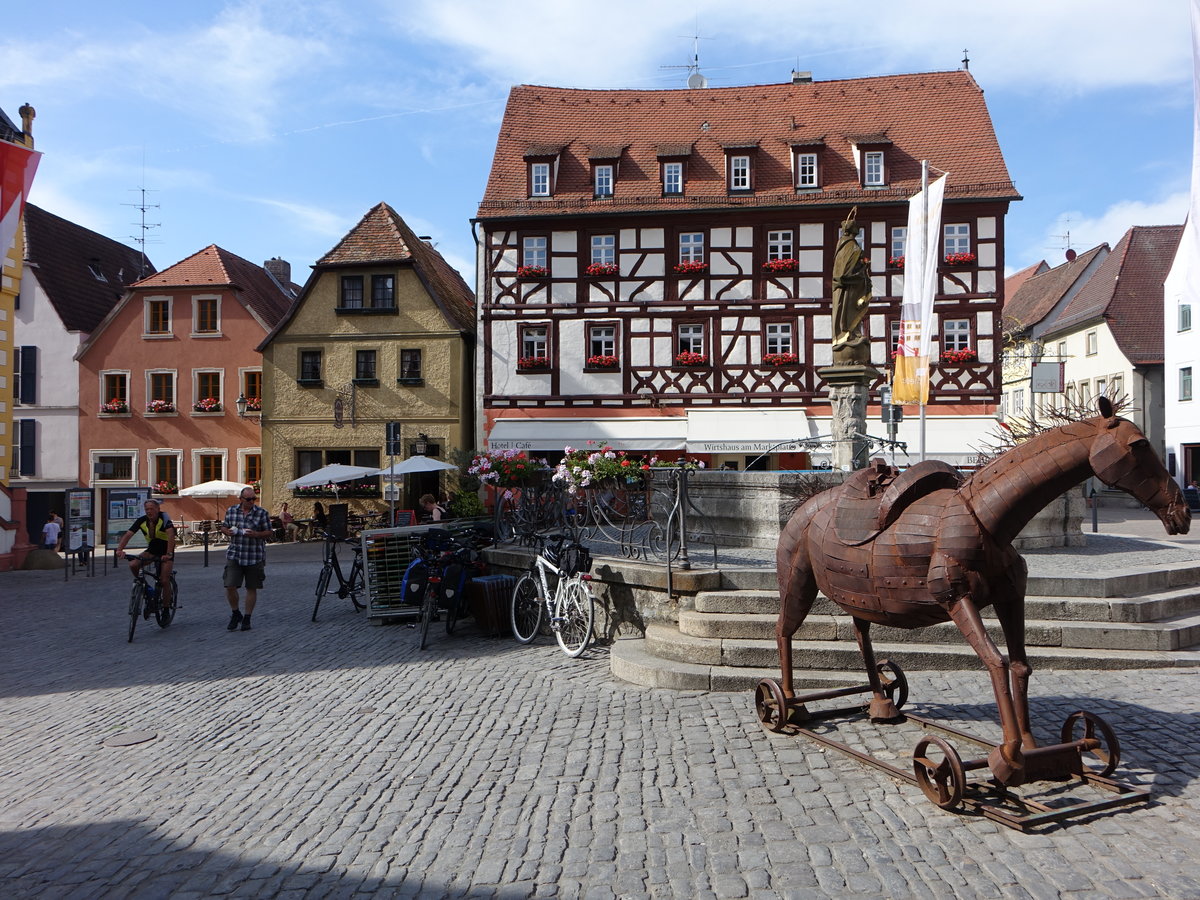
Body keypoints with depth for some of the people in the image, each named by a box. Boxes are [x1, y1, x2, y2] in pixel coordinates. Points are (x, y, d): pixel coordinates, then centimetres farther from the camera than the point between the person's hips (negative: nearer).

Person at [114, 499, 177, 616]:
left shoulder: (164, 518, -23)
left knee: (164, 581, -13)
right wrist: (119, 549, -35)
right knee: (133, 565, -23)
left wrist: (168, 554, -48)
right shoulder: (141, 520, -11)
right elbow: (127, 535, -17)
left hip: (166, 551, -4)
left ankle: (166, 609, 3)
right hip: (152, 549, 4)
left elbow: (171, 534, -36)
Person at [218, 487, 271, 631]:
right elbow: (223, 527, 17)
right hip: (234, 555, 2)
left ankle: (247, 618, 20)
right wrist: (228, 531, -7)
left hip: (255, 557, -1)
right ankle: (235, 613, 18)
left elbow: (268, 532, 0)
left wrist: (256, 534, -19)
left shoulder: (261, 513, -3)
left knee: (251, 588, 6)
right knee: (230, 586, -6)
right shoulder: (231, 511, 5)